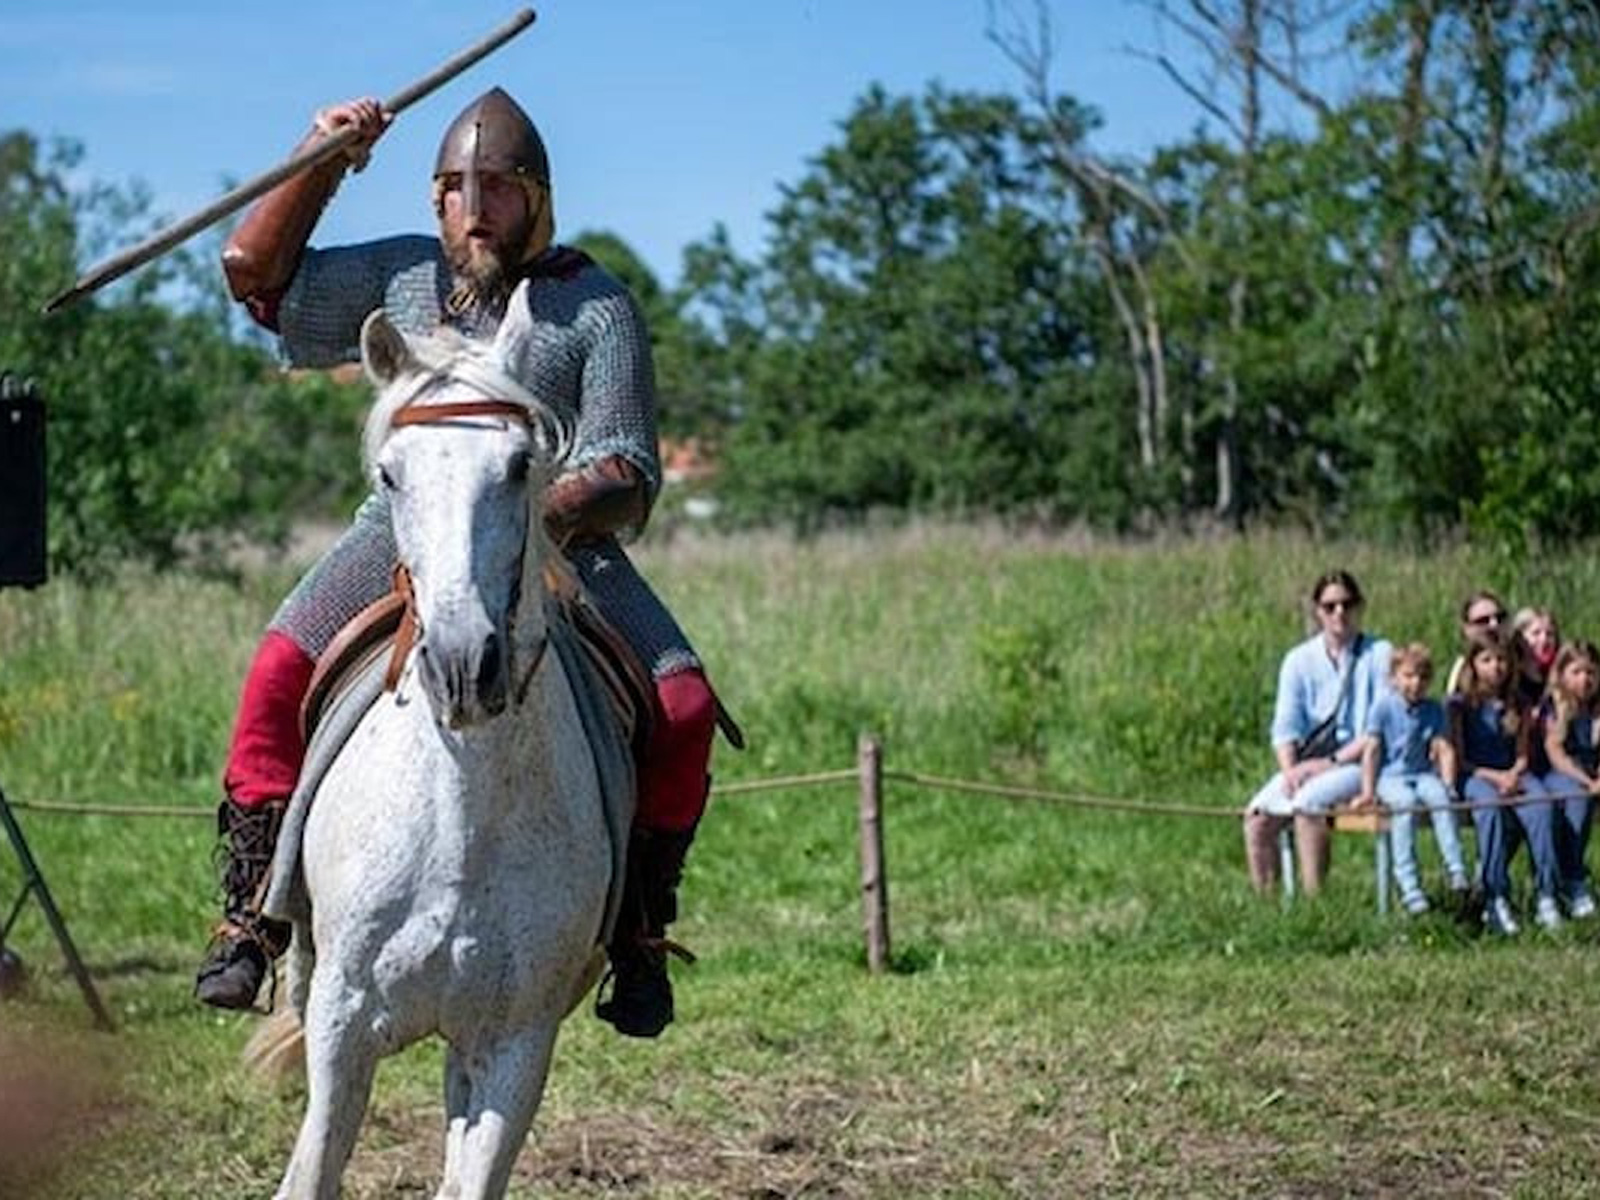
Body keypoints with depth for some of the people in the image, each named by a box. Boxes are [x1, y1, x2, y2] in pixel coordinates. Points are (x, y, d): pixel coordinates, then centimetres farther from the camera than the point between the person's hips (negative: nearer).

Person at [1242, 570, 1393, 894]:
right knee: (1258, 815, -20)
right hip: (1308, 764, 4)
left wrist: (1333, 761, -15)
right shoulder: (1299, 660, 13)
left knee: (1308, 803, -33)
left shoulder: (1378, 655, 2)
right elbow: (1285, 725, 5)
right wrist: (1290, 770, -15)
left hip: (1360, 762, -4)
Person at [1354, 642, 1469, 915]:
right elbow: (1372, 749, -3)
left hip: (1423, 774, 3)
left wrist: (1448, 785, -7)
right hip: (1391, 776, -3)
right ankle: (1408, 885, -39)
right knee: (1406, 802, -34)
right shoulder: (1383, 707, -1)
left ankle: (1457, 872, -36)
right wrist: (1367, 792, -9)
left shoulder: (1433, 710, 9)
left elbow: (1444, 750, 7)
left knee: (1439, 797, -31)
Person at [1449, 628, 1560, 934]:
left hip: (1511, 774, 3)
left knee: (1540, 805, -30)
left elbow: (1522, 755, 12)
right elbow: (1458, 759, -2)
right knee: (1490, 806, -37)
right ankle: (1495, 900, -39)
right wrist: (1494, 777, -14)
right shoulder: (1460, 704, 2)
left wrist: (1513, 775, -10)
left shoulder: (1517, 705, 13)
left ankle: (1546, 897, -33)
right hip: (1474, 776, -3)